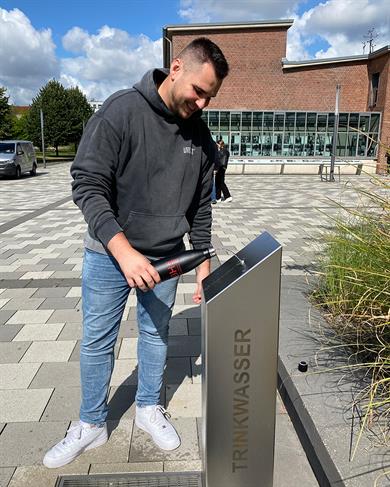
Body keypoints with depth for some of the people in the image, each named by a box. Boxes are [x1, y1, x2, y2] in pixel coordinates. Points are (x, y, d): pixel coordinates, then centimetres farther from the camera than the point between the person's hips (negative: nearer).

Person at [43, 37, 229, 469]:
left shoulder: (200, 135, -1)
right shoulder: (121, 111, -16)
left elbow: (200, 206, 6)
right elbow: (87, 185, -20)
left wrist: (203, 262, 4)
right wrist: (123, 251, -28)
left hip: (165, 256, 4)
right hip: (108, 253, -3)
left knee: (155, 334, 16)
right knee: (96, 340, 10)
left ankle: (148, 408, 40)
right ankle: (92, 424, 32)